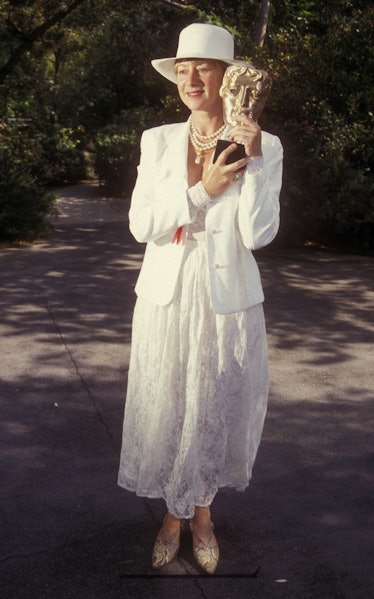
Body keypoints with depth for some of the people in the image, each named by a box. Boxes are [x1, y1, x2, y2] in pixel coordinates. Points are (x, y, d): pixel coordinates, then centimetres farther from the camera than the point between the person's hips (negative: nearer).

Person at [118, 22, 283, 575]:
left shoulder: (264, 146, -3)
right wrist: (202, 190, -17)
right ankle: (174, 513, 32)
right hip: (166, 296, 2)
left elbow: (259, 234, -13)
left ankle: (202, 511, 36)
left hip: (228, 300, -1)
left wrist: (252, 160, -21)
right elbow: (141, 225, -6)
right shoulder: (158, 142, 3)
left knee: (216, 408, 11)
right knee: (165, 409, 9)